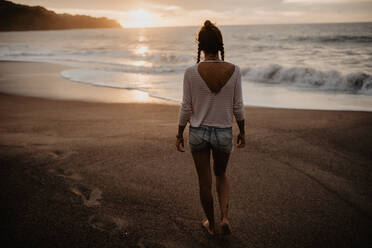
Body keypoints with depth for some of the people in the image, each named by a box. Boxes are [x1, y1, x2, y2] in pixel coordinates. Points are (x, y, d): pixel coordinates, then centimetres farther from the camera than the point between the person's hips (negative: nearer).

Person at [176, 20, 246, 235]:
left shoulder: (191, 72, -15)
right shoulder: (234, 70, -13)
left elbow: (186, 108, -8)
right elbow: (238, 107, -5)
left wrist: (179, 135, 5)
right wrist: (242, 132, 10)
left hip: (198, 133, -1)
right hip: (224, 133, 1)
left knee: (205, 182, 17)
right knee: (221, 175, 28)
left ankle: (211, 224, 34)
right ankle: (225, 216, 12)